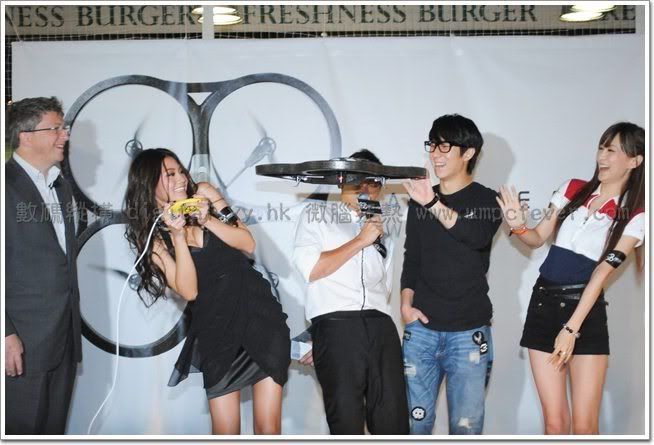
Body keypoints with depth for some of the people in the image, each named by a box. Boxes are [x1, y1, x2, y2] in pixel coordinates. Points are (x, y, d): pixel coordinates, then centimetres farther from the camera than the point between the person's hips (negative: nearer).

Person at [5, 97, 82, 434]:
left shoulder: (62, 186, 15)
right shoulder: (7, 184, -11)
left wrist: (73, 320, 15)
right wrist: (6, 333, -19)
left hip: (66, 338, 7)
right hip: (22, 342, -7)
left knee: (55, 426, 14)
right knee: (21, 429, 2)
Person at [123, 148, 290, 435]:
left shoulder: (203, 194, 5)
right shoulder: (152, 236, 1)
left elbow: (248, 244, 2)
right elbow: (189, 291, -11)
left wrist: (207, 220, -11)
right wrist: (177, 234, -17)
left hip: (260, 315, 1)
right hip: (215, 330, -1)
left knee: (268, 429, -4)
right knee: (225, 433, -2)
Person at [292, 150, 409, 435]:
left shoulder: (382, 233, 26)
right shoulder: (317, 215, 12)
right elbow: (310, 269, -3)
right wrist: (360, 241, -2)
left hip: (381, 328, 4)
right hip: (336, 327, -4)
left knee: (392, 422, 0)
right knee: (346, 420, -1)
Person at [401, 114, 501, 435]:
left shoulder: (485, 200, 1)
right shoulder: (420, 200, 13)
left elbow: (479, 236, -21)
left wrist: (433, 205, -31)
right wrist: (406, 302, 3)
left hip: (468, 331, -3)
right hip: (421, 327, 3)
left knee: (466, 426, -2)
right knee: (415, 421, 4)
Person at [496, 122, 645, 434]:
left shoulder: (635, 216, -2)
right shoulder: (572, 189, 8)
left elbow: (602, 272, -10)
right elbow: (538, 239, 11)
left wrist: (571, 328, -16)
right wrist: (518, 226, -13)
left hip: (586, 310, -3)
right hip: (544, 303, 3)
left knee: (584, 425, -4)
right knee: (554, 421, 3)